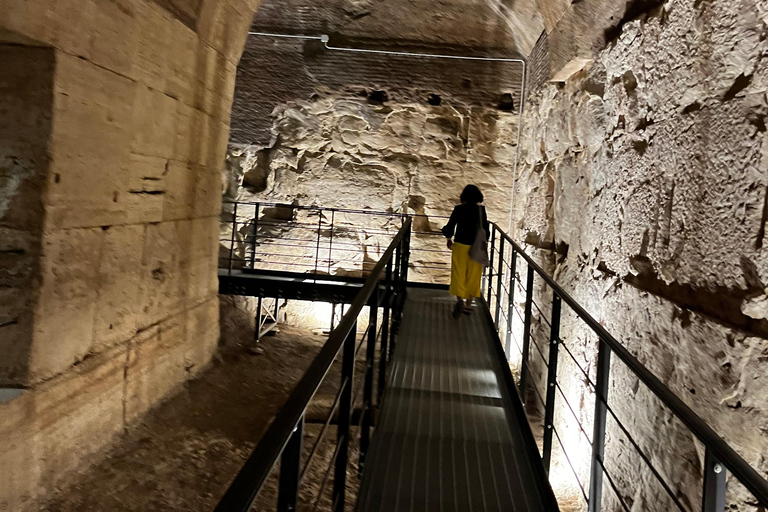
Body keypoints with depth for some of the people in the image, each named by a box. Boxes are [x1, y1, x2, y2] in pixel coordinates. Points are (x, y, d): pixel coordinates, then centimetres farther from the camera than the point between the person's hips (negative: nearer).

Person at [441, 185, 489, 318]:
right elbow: (485, 230, 1)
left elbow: (450, 226, -1)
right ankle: (468, 304, 15)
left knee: (458, 273, 5)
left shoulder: (459, 209, -5)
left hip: (460, 245, -1)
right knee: (473, 275, 10)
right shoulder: (481, 210, -2)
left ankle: (460, 300, -12)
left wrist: (449, 239, 17)